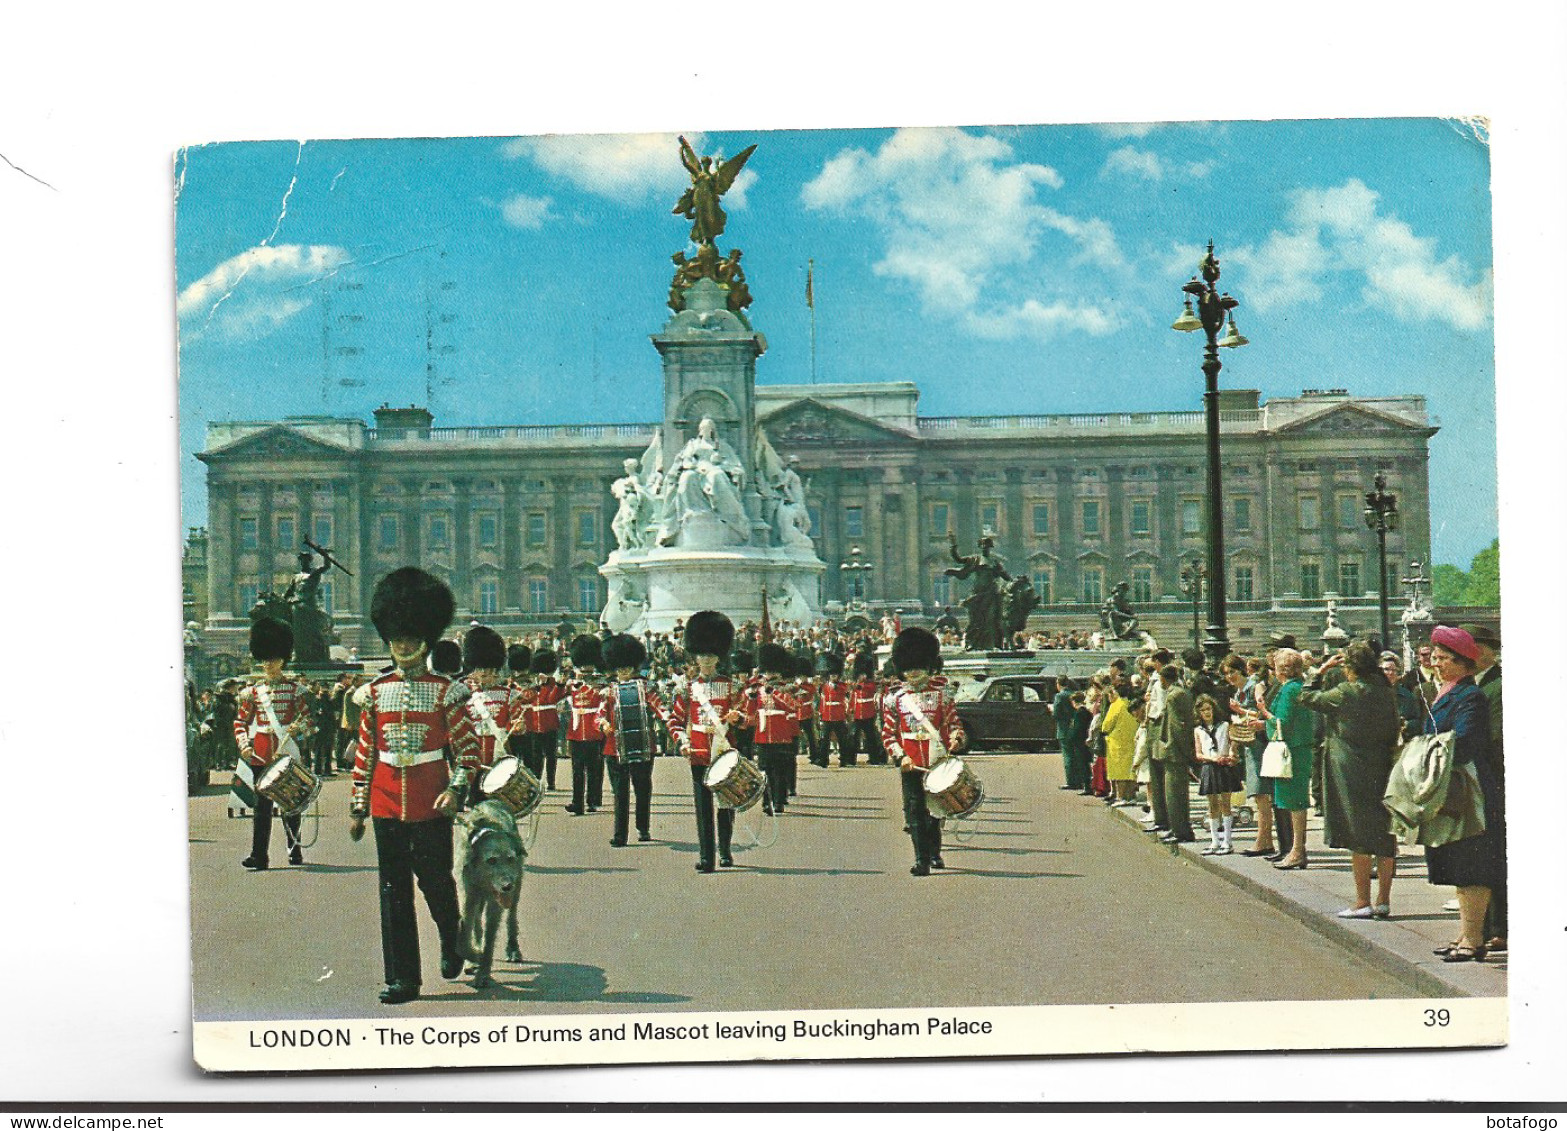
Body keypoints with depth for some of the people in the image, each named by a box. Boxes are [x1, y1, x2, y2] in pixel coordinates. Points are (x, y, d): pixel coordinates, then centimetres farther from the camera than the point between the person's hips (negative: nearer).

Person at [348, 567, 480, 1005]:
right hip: (387, 802, 3)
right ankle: (402, 978, 6)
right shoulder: (377, 692, 7)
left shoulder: (445, 691, -1)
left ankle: (451, 943, 36)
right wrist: (357, 808, 9)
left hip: (430, 803, -3)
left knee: (435, 879, 6)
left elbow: (468, 747, -2)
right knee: (394, 888, 2)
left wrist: (456, 789, -17)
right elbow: (365, 753, 10)